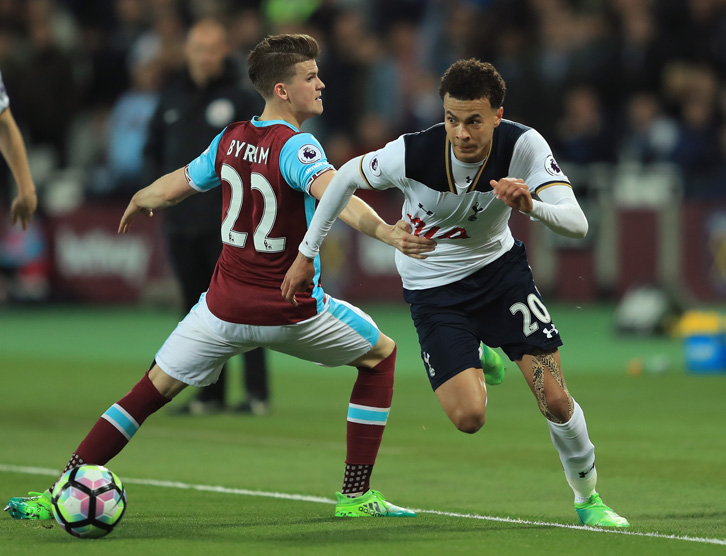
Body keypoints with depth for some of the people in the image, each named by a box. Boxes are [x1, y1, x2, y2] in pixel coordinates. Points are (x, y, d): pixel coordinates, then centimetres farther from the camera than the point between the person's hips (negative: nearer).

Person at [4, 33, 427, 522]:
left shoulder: (230, 139, 2)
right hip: (292, 312, -4)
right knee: (380, 355, 18)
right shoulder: (296, 147, -16)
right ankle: (356, 495, 15)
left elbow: (173, 188, 16)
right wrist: (386, 232, -49)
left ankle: (59, 495, 4)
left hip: (224, 309, 4)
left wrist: (138, 202, 37)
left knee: (151, 391, 11)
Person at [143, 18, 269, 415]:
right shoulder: (172, 99, 12)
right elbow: (152, 149, 20)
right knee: (197, 307, 8)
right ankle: (210, 394, 14)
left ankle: (257, 393, -2)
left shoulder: (241, 98, -3)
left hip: (227, 223, -5)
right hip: (179, 222, 5)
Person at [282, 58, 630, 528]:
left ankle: (588, 499, 18)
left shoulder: (524, 146, -25)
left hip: (499, 265, 1)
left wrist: (531, 206, -52)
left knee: (555, 399, -9)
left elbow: (577, 224, -31)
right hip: (432, 285, -1)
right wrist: (307, 254, -1)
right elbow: (347, 177, -7)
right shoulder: (411, 154, -28)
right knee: (469, 417, -15)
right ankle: (477, 365, 24)